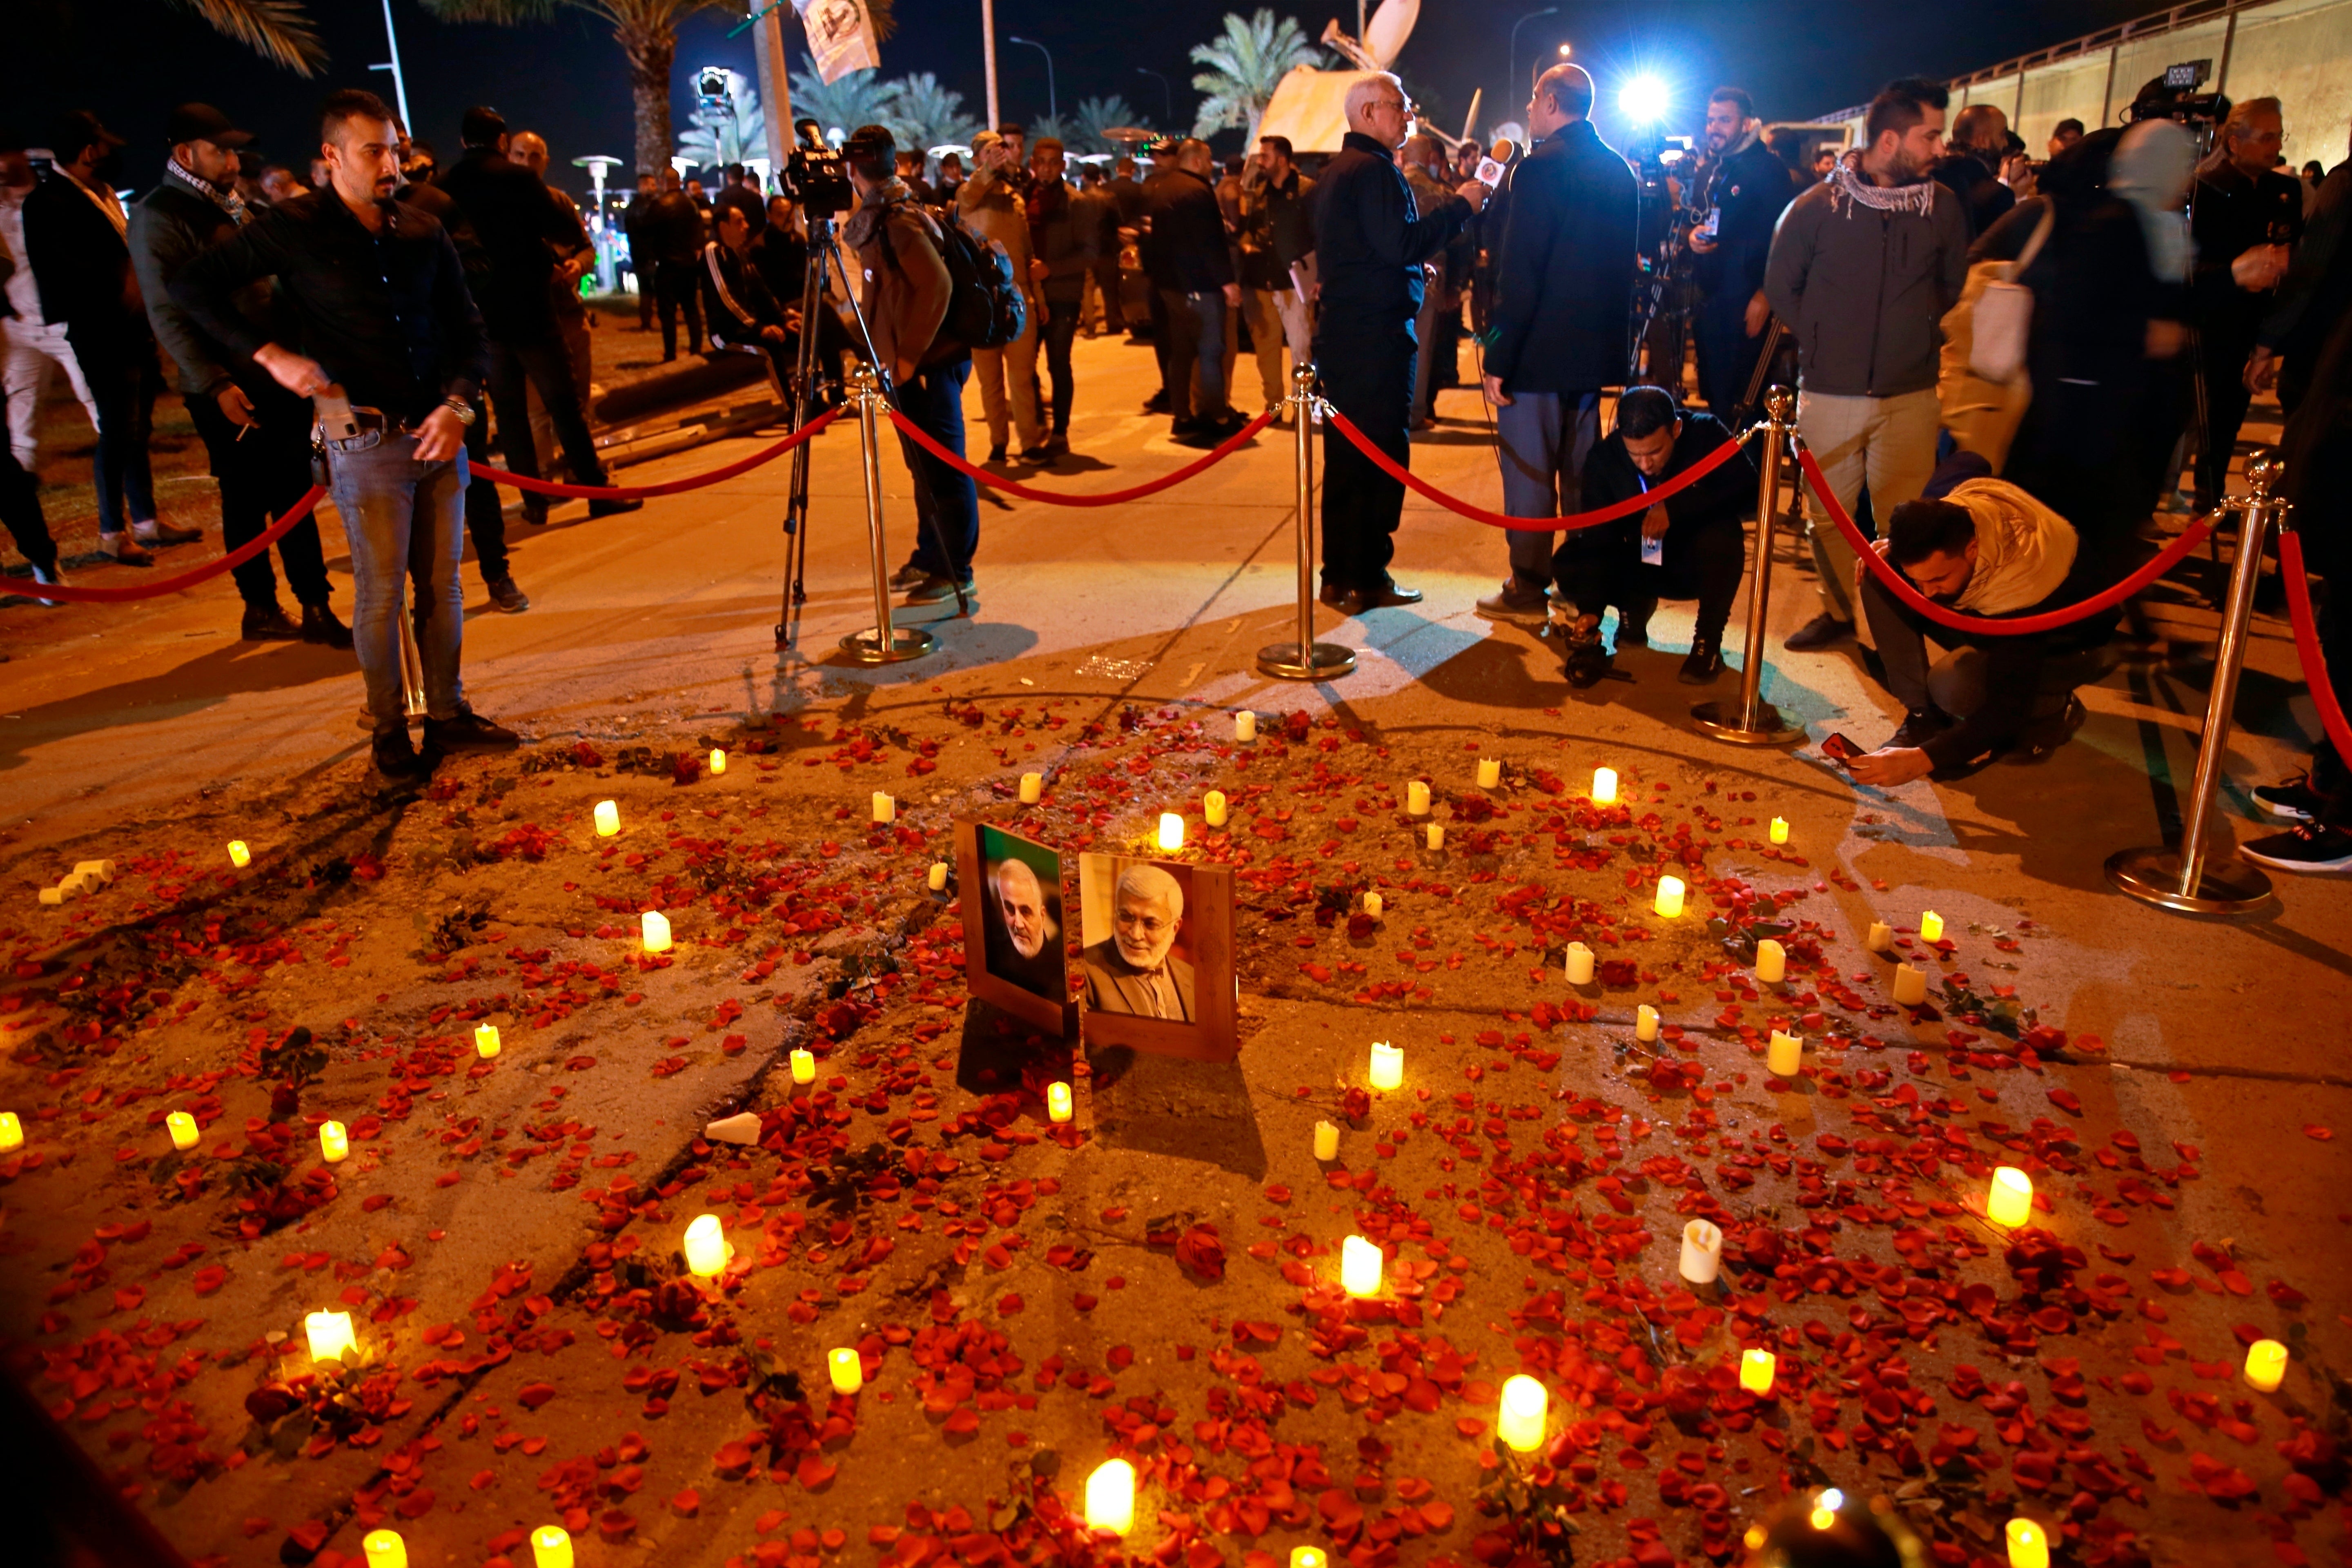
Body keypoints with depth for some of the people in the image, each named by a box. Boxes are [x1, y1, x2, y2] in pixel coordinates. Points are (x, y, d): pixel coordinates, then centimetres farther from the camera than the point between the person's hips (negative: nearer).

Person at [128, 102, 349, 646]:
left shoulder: (231, 204, 16)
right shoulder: (156, 217, -8)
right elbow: (168, 314, -14)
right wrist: (216, 385, -20)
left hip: (277, 376, 7)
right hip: (227, 390, -7)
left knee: (294, 494, 7)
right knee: (247, 501, 0)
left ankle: (315, 607, 12)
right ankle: (260, 610, 10)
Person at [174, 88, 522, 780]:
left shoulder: (423, 231, 7)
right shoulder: (293, 230, -3)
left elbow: (468, 331, 10)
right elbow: (192, 287, 0)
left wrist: (457, 405, -7)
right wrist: (271, 355, -10)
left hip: (439, 432, 4)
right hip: (367, 442, -4)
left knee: (441, 583, 9)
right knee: (381, 593, 0)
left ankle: (449, 715, 20)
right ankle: (389, 731, 13)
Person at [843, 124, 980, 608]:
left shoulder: (897, 220, -16)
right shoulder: (879, 218, 13)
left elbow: (937, 285, -25)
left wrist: (908, 356, -20)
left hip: (929, 364, -10)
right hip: (909, 363, 10)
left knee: (943, 467, -3)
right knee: (925, 466, 16)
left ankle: (954, 572, 3)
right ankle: (929, 558, 27)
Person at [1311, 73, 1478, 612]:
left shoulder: (1336, 170, 19)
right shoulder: (1375, 170, -13)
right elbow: (1402, 244, -23)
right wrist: (1459, 205, -14)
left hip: (1340, 330, 10)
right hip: (1377, 335, -10)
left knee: (1346, 456, 12)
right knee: (1382, 456, -5)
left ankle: (1340, 576, 18)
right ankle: (1367, 580, -1)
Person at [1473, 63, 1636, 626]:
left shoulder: (1541, 167, -14)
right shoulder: (1620, 172, 9)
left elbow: (1519, 274, -19)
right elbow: (1624, 263, 14)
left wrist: (1498, 358, -16)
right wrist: (1609, 333, 21)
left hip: (1539, 347, -7)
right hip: (1595, 346, 8)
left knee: (1528, 471, 0)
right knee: (1581, 470, 15)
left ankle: (1528, 591, 5)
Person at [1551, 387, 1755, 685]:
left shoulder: (1706, 433, -19)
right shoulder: (1605, 457, -17)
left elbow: (1747, 486, -30)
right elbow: (1600, 536, -20)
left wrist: (1674, 508, -38)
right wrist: (1590, 610, -31)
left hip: (1697, 565, -2)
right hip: (1641, 566, 2)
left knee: (1722, 536, -35)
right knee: (1569, 563, -21)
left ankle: (1709, 641, -15)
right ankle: (1633, 606, 8)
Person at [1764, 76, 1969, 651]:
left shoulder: (1942, 206, 2)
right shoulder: (1816, 207, -4)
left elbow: (1953, 285, 16)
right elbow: (1781, 285, 6)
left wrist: (1919, 334, 8)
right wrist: (1822, 340, 3)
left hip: (1911, 394, 1)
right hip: (1829, 393, 0)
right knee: (1828, 513, 8)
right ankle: (1838, 610, 26)